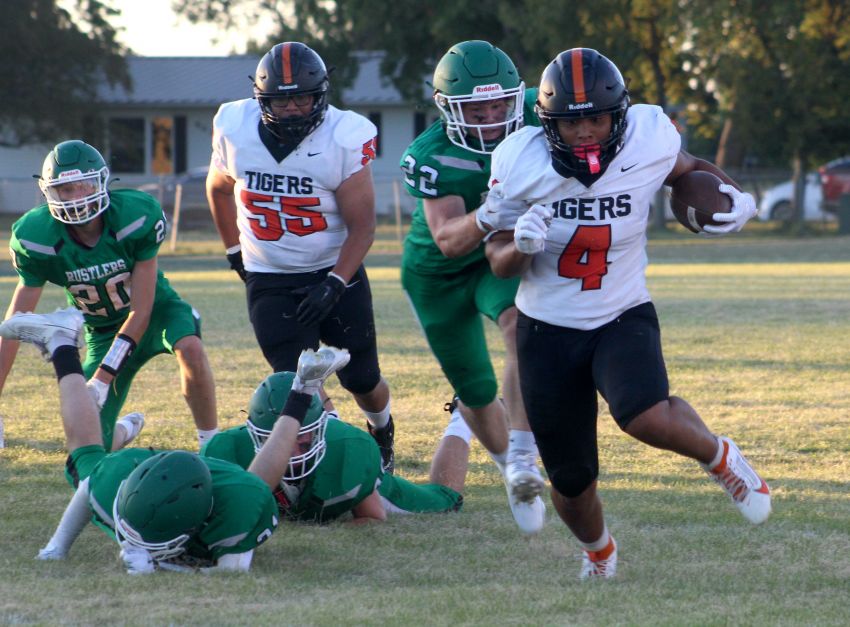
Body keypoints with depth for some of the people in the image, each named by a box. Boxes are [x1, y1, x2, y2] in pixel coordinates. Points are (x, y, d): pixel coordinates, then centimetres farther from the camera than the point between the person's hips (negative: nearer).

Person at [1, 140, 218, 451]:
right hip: (102, 329, 2)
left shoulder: (137, 215, -29)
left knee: (190, 348, -38)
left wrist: (102, 379, -29)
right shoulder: (37, 240, -22)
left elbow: (141, 311, -25)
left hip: (155, 309, -2)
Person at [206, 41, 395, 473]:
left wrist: (333, 285, -22)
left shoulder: (344, 138, -17)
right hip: (269, 282, 1)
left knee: (362, 380, 12)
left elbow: (362, 226, -13)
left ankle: (382, 434, 43)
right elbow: (218, 188, 13)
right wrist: (236, 252, 12)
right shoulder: (235, 130, -10)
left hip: (336, 272, -1)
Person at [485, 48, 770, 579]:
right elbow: (500, 264, -6)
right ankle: (599, 551, 44)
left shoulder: (648, 141, -14)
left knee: (647, 419, -33)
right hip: (547, 331, 1)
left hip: (623, 318, -1)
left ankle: (719, 456, 1)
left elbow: (688, 169, 11)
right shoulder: (521, 163, -15)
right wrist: (521, 244, -29)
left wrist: (734, 196, -9)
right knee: (572, 484, 8)